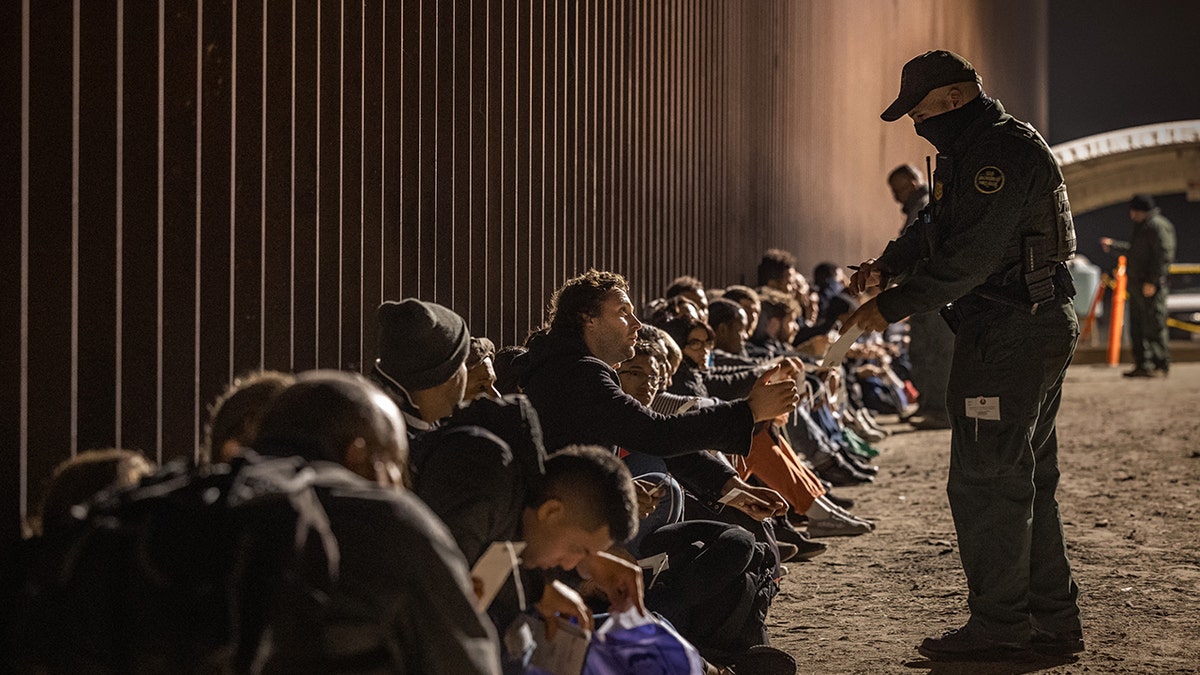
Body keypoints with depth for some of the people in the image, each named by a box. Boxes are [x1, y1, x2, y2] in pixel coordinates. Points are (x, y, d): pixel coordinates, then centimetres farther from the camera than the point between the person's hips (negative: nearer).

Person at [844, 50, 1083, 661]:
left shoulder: (1000, 152, -18)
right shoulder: (975, 149, 17)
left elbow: (969, 257, -23)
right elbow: (939, 227, 22)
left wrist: (892, 307, -18)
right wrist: (887, 267, 5)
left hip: (1006, 333, -11)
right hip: (1044, 328, 11)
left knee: (986, 479, -5)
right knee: (1028, 478, 15)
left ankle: (998, 625, 1)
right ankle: (1055, 620, 21)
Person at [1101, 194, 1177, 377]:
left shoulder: (1158, 226, -12)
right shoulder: (1142, 226, 20)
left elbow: (1164, 256, -18)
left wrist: (1152, 281, -22)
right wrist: (1112, 245, 40)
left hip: (1151, 285, -10)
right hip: (1136, 283, 10)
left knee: (1154, 326, -9)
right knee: (1137, 327, 10)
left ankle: (1162, 366, -4)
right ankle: (1142, 365, 15)